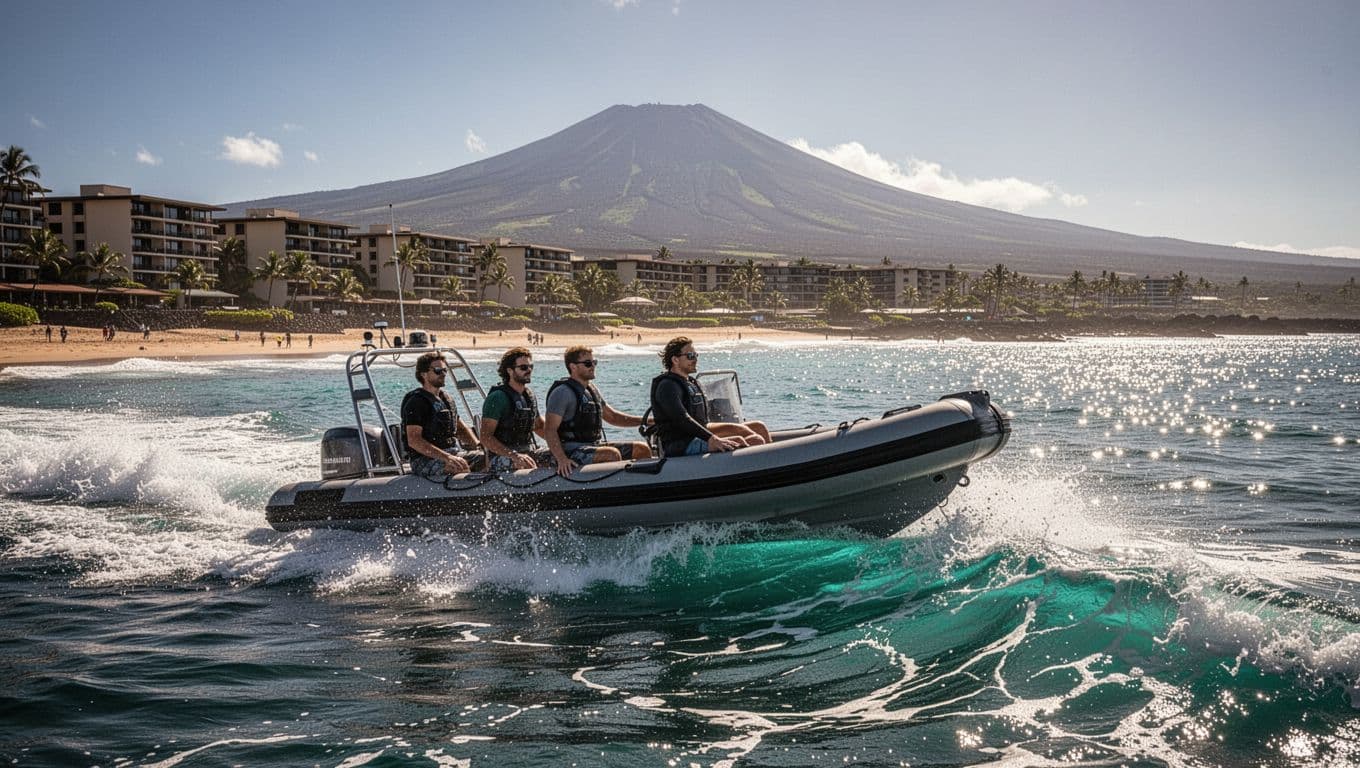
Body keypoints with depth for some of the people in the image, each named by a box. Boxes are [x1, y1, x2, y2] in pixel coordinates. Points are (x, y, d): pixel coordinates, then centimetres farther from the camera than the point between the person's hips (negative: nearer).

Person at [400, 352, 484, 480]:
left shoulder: (446, 398, 20)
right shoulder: (416, 402, -7)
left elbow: (461, 428, 30)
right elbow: (414, 441, -18)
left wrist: (479, 446, 9)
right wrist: (447, 458, -27)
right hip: (425, 459, -8)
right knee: (462, 469, -37)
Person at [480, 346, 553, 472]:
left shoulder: (529, 395, 15)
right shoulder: (497, 397, -10)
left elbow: (539, 426, 29)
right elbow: (485, 437, -17)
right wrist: (514, 456, -28)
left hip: (529, 451, 8)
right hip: (502, 456, -8)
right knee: (531, 469, -36)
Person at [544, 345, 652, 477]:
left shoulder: (591, 390, 17)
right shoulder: (563, 392, -10)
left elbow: (612, 417, 25)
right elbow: (549, 429, -16)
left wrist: (645, 421, 13)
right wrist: (561, 459, -30)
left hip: (595, 446, 9)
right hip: (571, 452, -9)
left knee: (642, 449, -1)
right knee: (612, 454, -32)